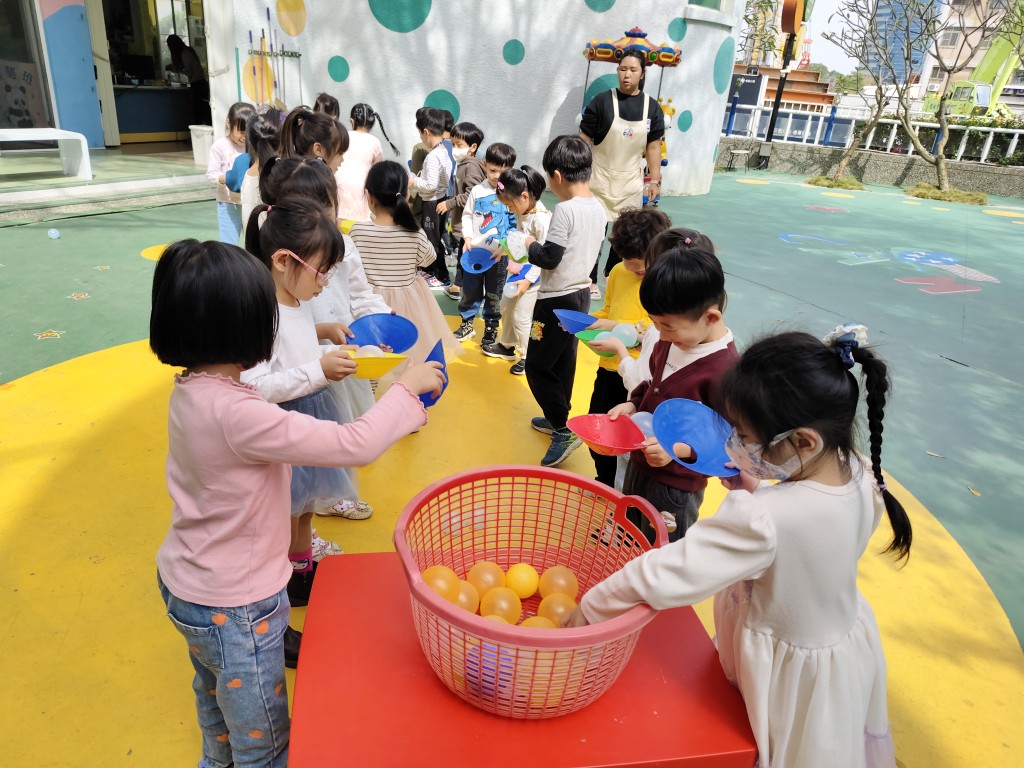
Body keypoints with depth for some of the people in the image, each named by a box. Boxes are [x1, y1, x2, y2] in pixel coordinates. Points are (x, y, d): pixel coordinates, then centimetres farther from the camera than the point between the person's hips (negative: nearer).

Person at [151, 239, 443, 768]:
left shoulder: (189, 391, -8)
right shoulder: (237, 414, -35)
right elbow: (356, 446, -35)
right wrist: (407, 388, -20)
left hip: (182, 584, 9)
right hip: (234, 610, -9)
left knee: (215, 693, 37)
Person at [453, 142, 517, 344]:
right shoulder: (477, 191, 0)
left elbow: (516, 225, -6)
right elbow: (467, 215, 8)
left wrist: (504, 247, -13)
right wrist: (467, 238, -5)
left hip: (498, 254, -2)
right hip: (474, 250, 2)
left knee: (494, 294, 9)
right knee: (469, 290, 11)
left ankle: (491, 328, 23)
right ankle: (467, 323, 28)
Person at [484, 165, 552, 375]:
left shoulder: (541, 220, -26)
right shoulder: (521, 213, 1)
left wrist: (527, 280, -24)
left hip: (533, 276, -9)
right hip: (518, 271, 9)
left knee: (520, 317, -2)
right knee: (505, 307, 20)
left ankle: (528, 357, 16)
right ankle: (506, 346, 40)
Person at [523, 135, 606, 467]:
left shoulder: (565, 210, -22)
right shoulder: (598, 208, 4)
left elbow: (549, 258, -22)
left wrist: (531, 245, -4)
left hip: (557, 300, -9)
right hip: (581, 294, 9)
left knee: (538, 366, 1)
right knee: (564, 362, 19)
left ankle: (563, 430, 1)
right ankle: (556, 419, 33)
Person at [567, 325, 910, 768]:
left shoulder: (759, 520, -40)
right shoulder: (862, 475, -17)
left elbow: (667, 575, -36)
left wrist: (591, 608, -23)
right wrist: (755, 489, -9)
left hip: (790, 671, -6)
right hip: (849, 645, 7)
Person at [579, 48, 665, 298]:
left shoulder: (652, 107, 1)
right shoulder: (602, 101, -8)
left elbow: (654, 147, 5)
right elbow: (584, 140, -5)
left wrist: (655, 180, 1)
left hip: (631, 182, 3)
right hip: (600, 178, -3)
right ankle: (590, 280, 15)